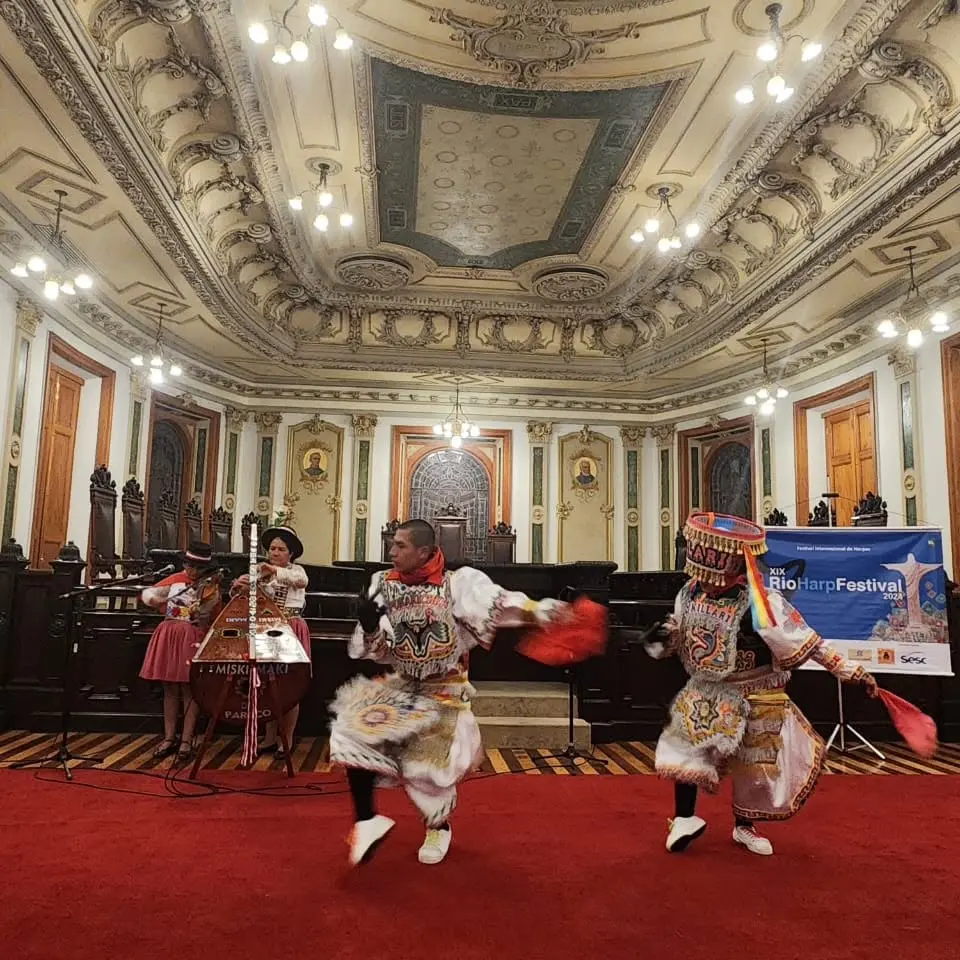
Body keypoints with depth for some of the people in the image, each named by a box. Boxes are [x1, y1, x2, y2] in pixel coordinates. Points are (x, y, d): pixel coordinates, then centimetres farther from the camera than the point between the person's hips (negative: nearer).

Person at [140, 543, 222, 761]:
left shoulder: (211, 588, -1)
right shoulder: (176, 579, 9)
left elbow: (214, 620, -7)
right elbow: (147, 593, 12)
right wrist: (164, 605, -5)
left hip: (194, 639, -4)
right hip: (169, 636, 4)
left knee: (189, 688, -2)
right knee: (170, 688, 9)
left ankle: (187, 741, 5)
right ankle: (169, 738, 17)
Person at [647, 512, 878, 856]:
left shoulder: (761, 605, -28)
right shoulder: (690, 593, -11)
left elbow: (809, 645, -22)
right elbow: (677, 630, 8)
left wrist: (854, 673, -21)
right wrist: (662, 638, -14)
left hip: (754, 701, -3)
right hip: (704, 694, 3)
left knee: (752, 767, 11)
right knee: (684, 749, -2)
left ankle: (744, 826, 37)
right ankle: (684, 818, 19)